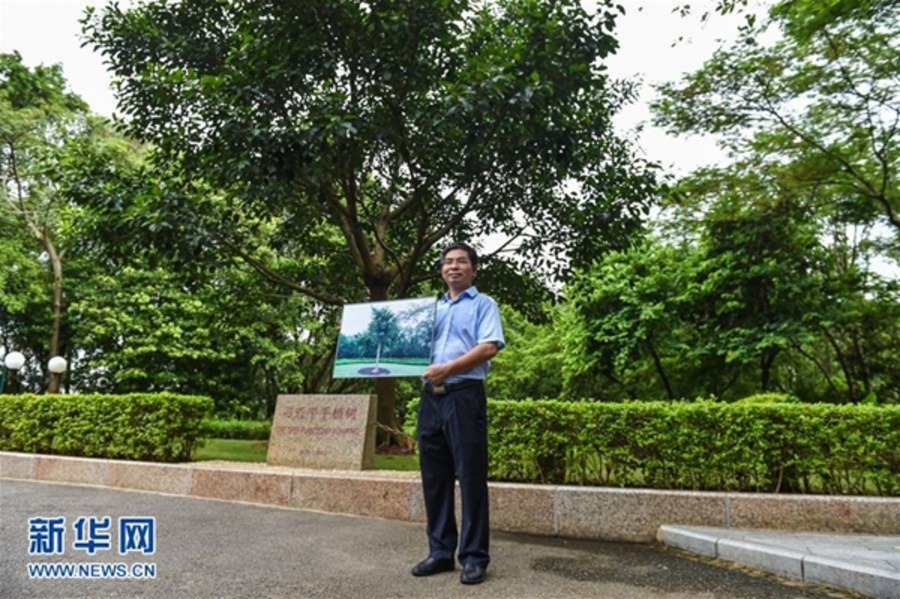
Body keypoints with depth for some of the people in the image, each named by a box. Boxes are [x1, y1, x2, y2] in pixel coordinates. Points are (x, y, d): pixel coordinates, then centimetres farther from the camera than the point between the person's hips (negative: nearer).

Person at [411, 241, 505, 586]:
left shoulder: (483, 305, 5)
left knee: (470, 477, -3)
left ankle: (474, 557, 5)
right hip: (431, 397, 6)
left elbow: (489, 347, -9)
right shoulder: (432, 308, 23)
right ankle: (440, 552, 17)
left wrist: (448, 368, -16)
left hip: (465, 395, -6)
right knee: (434, 478, 7)